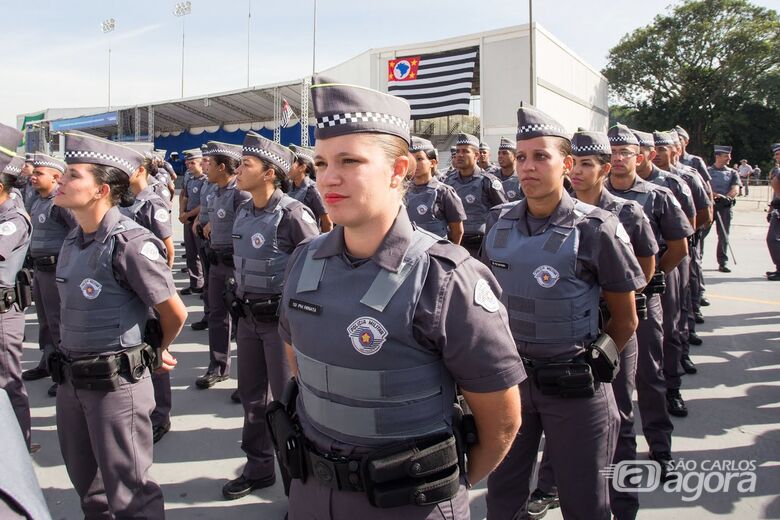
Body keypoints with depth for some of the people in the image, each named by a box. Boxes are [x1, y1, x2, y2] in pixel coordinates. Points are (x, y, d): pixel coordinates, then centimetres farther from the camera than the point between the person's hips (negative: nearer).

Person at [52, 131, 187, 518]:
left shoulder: (130, 243, -20)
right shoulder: (72, 242, 5)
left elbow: (175, 314, -14)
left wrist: (154, 353, 3)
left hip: (116, 383, -8)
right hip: (71, 380, 8)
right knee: (86, 483, 24)